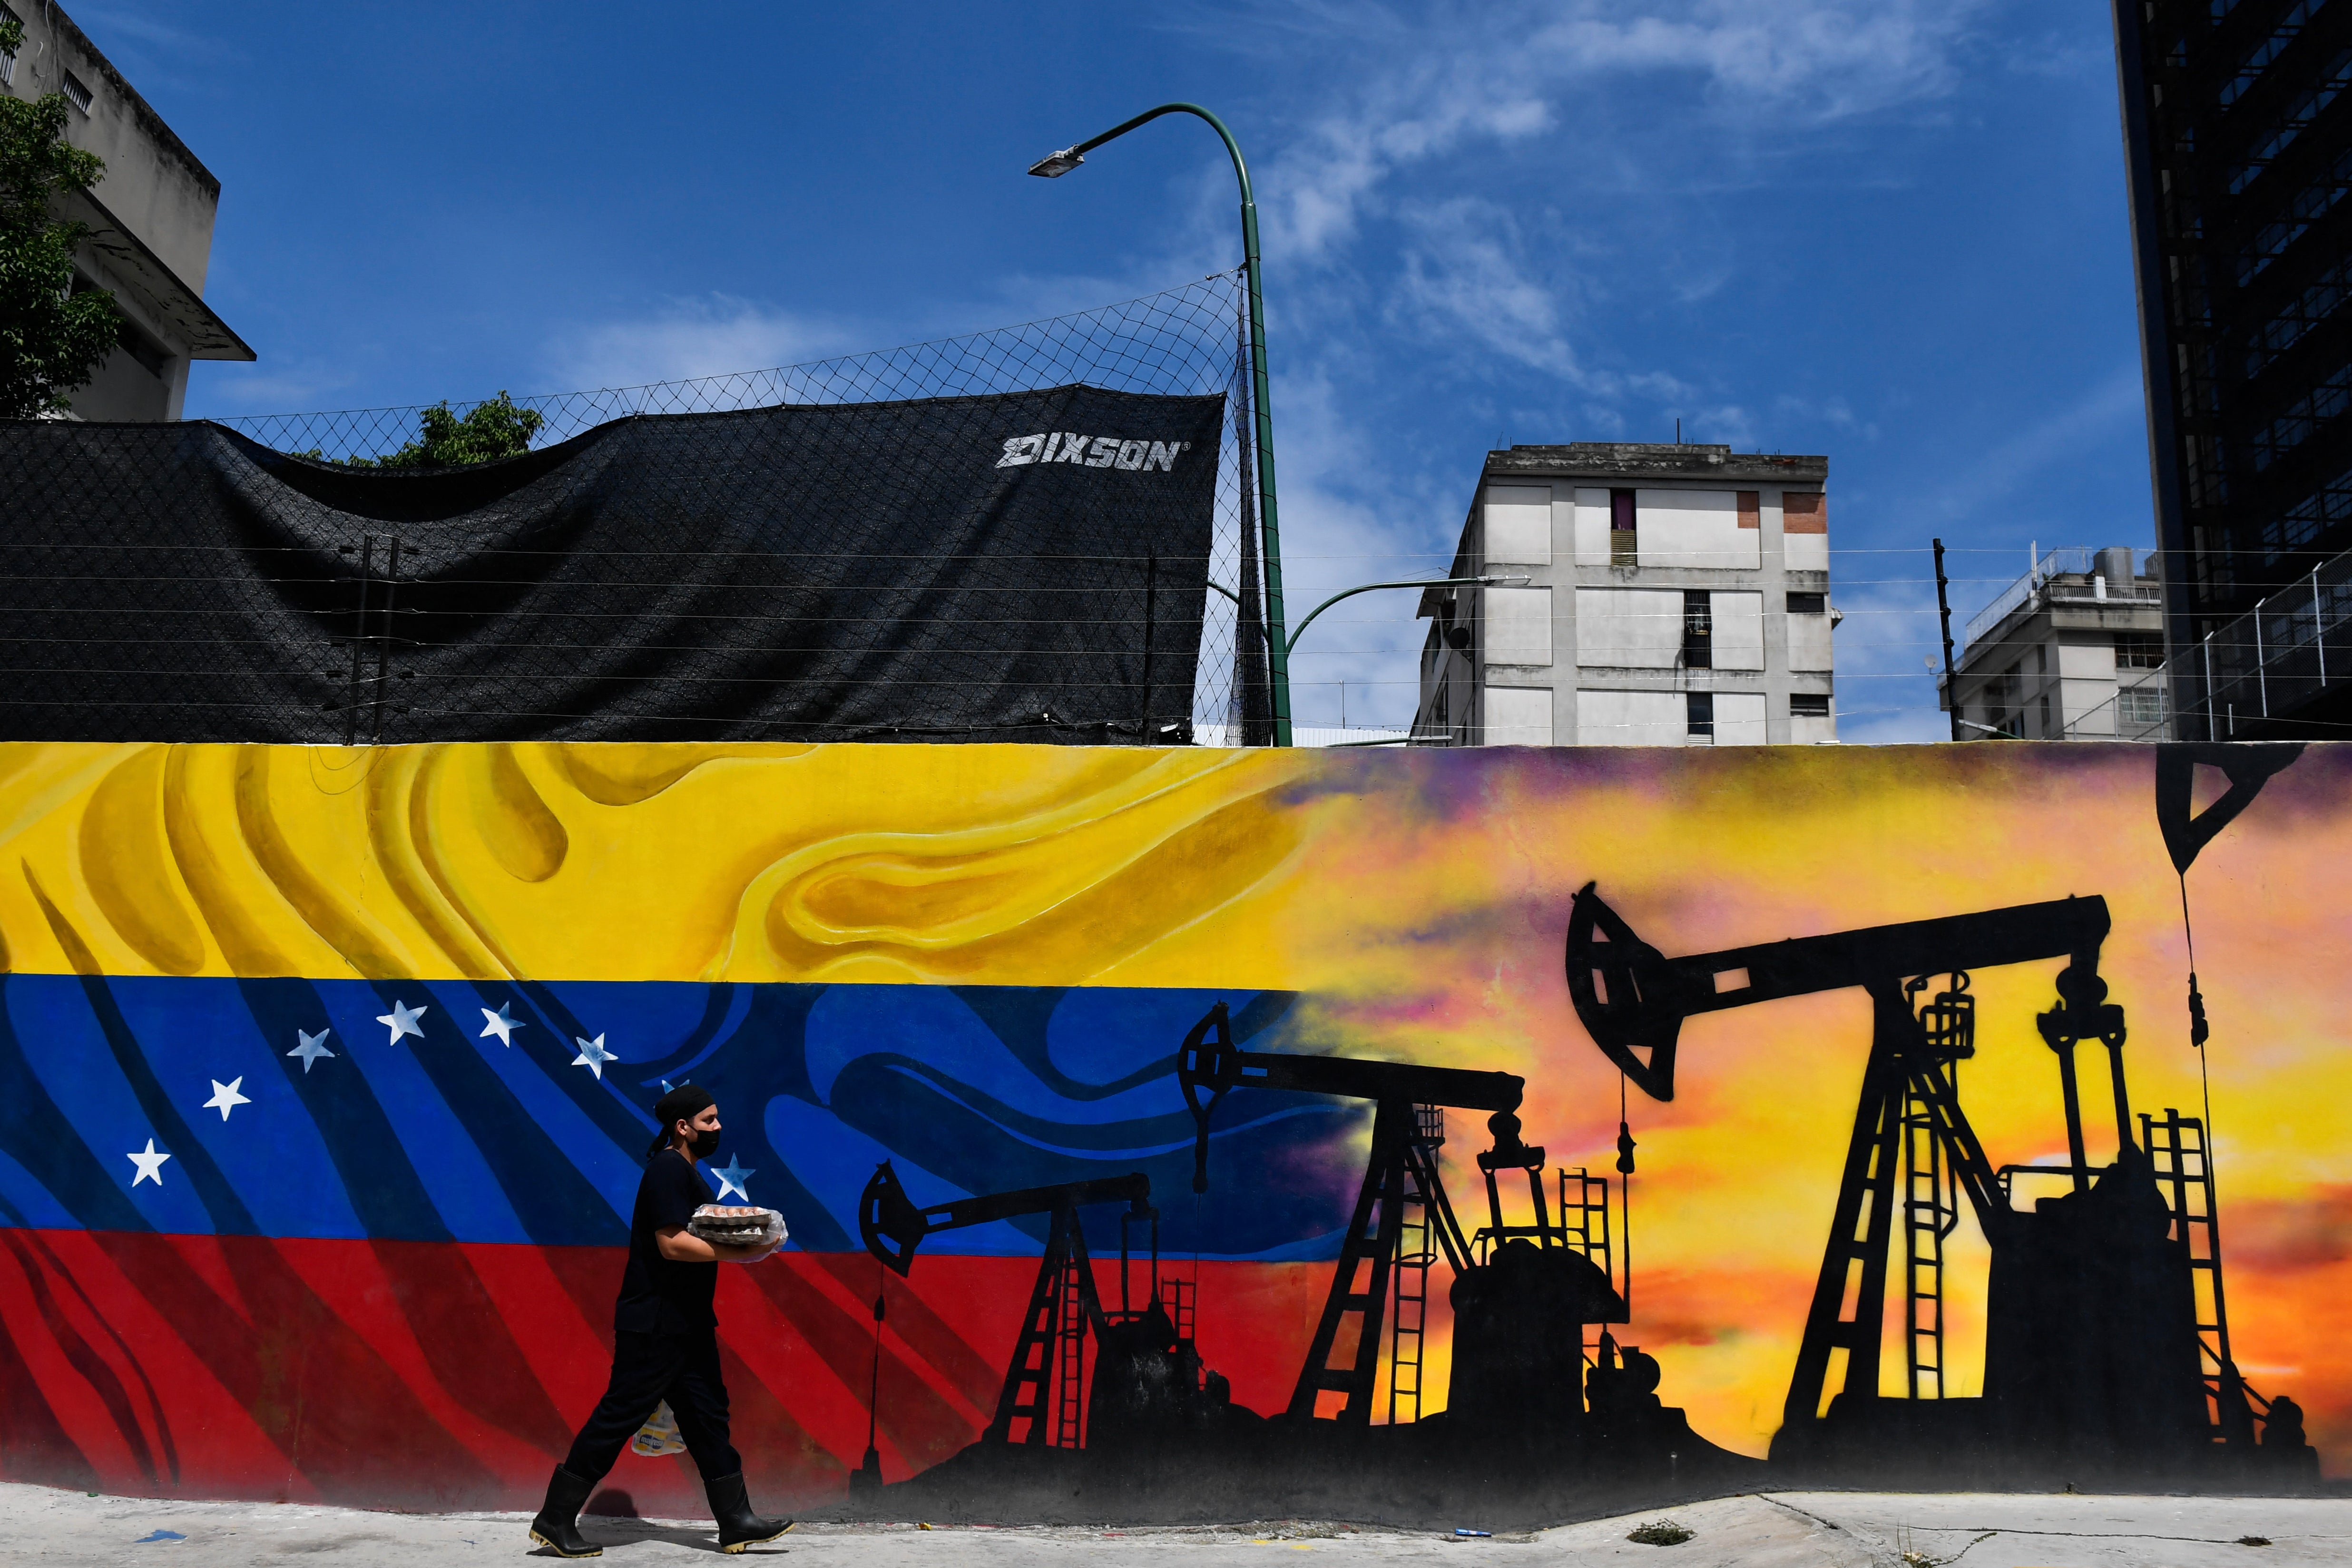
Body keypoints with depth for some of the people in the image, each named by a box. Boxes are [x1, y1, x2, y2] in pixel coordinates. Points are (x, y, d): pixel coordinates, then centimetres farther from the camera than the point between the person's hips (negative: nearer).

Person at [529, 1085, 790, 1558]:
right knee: (619, 1416, -4)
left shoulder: (684, 1171, 16)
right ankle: (555, 1521, 7)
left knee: (707, 1416, 11)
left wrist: (745, 1242, 8)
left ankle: (736, 1523, 15)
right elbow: (672, 1243, -23)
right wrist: (738, 1254, -23)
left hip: (686, 1322, 10)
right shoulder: (669, 1169, -16)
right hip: (654, 1323, -10)